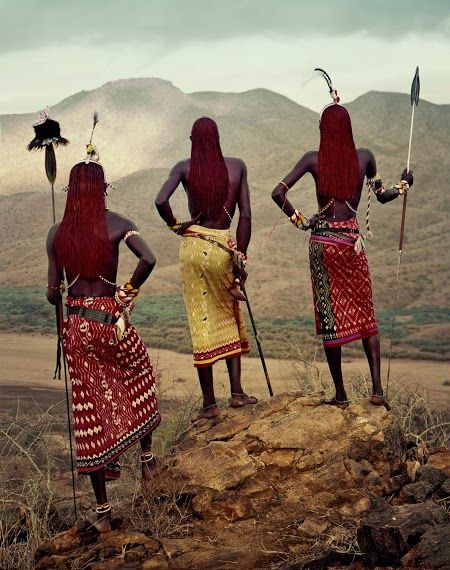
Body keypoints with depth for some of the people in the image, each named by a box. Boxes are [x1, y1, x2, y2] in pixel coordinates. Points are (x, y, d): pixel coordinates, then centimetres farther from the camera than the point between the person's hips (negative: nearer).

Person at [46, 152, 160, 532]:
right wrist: (129, 291, -5)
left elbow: (53, 293, 0)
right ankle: (147, 458, 37)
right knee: (139, 384, 28)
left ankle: (102, 510, 10)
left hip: (76, 326, 2)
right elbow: (148, 259, -21)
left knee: (90, 413, 6)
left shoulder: (57, 234, 1)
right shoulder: (116, 224, -6)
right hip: (112, 320, -2)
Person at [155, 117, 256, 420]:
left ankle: (210, 403, 10)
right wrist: (241, 258, 2)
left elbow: (161, 200, -18)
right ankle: (237, 391, 12)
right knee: (230, 317, 19)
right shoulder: (237, 166, 2)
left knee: (202, 322, 5)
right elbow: (245, 216, -3)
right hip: (224, 247, 1)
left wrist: (175, 224, 0)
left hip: (193, 247, 0)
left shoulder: (184, 168, -1)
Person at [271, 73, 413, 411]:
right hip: (352, 240, 1)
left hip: (322, 241, -1)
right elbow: (382, 196, 13)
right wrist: (404, 185, 32)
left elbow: (278, 193, -11)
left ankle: (340, 394, 12)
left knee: (331, 316, 7)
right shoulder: (364, 157, -2)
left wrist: (298, 219, 3)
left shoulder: (314, 160, -5)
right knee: (365, 313, 11)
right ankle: (377, 389, 2)